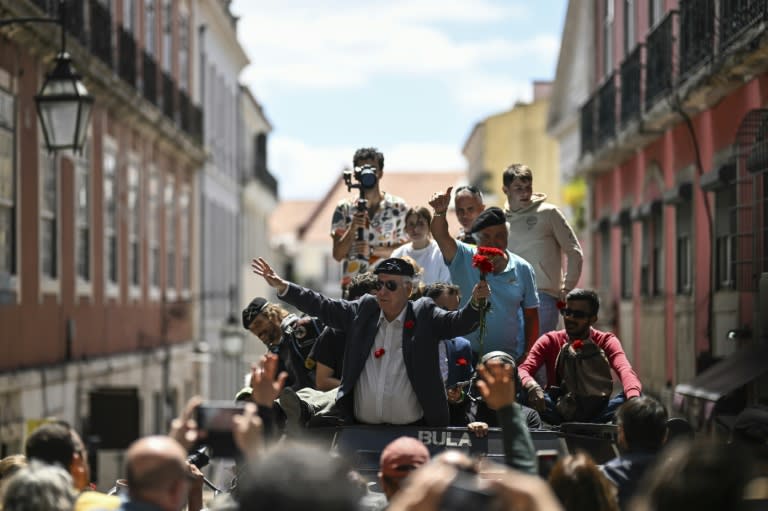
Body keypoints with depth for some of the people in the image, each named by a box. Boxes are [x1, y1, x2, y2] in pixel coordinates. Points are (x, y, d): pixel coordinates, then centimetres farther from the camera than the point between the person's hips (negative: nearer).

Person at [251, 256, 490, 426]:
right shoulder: (364, 310, 9)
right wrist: (282, 287, 5)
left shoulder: (424, 314, 1)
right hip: (363, 429, 3)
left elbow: (458, 322, -10)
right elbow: (323, 307, 12)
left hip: (413, 430, -3)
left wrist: (475, 302, -31)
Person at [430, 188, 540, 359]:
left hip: (508, 358, 2)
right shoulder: (463, 259, -1)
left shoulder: (522, 269, 4)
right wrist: (440, 212, -40)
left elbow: (531, 315, 8)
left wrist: (528, 356, 3)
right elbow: (441, 236, -19)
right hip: (465, 357, -1)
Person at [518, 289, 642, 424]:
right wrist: (532, 386, -37)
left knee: (629, 396, -28)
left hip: (596, 414, 0)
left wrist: (634, 400, -40)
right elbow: (522, 370, -11)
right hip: (559, 412, 0)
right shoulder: (549, 341, 5)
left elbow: (625, 371, -17)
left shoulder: (606, 341, 2)